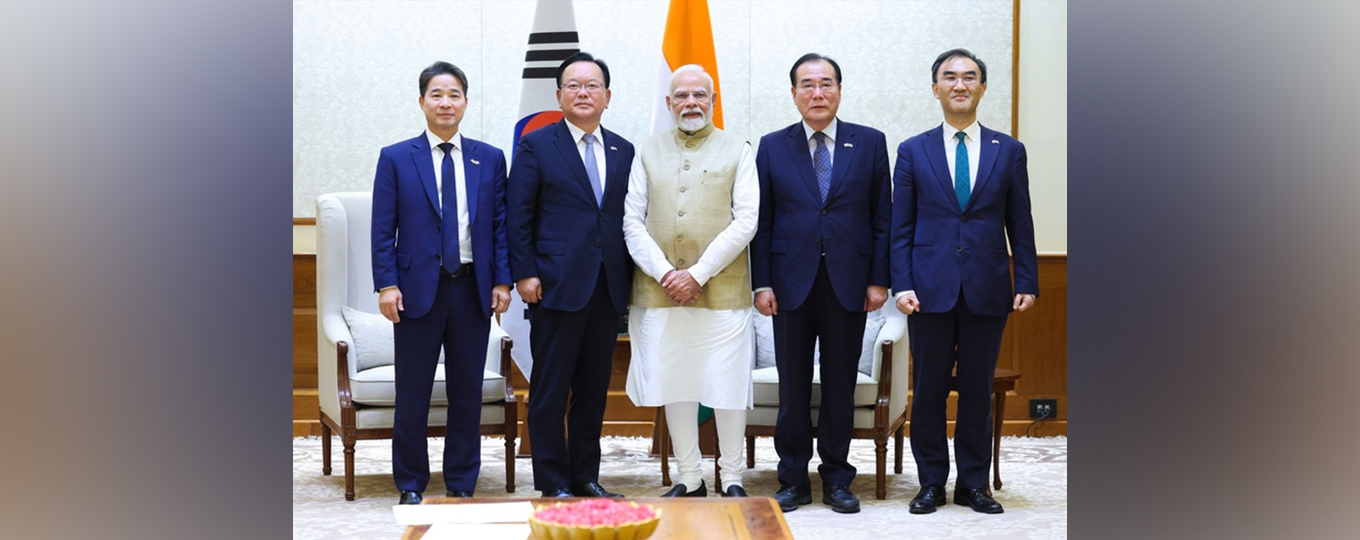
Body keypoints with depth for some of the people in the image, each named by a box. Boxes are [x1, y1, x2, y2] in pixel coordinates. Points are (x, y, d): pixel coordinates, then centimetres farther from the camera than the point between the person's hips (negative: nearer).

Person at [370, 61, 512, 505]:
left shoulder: (490, 160, 8)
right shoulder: (396, 159, 3)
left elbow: (501, 226, 7)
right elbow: (383, 230, 0)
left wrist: (502, 280, -1)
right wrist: (386, 284, -9)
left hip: (473, 290, 2)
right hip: (418, 290, -2)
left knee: (467, 392, 8)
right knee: (413, 394, 5)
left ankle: (462, 484, 20)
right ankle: (411, 485, 18)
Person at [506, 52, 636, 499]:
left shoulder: (623, 151, 12)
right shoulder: (536, 146, 1)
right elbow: (518, 215, -2)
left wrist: (628, 278, 6)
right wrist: (524, 273, -9)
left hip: (609, 289, 4)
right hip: (557, 285, -4)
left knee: (594, 387, 10)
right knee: (550, 390, 0)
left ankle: (586, 476, 20)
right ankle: (553, 483, 9)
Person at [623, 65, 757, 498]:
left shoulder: (737, 151, 6)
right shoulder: (648, 151, 12)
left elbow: (746, 220, -3)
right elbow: (632, 220, 6)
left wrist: (698, 273, -11)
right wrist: (663, 272, -8)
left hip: (722, 290, -2)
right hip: (659, 290, 2)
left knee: (728, 385, 0)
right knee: (674, 385, 6)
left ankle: (732, 479, 14)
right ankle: (689, 479, 18)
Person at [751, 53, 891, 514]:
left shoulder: (870, 143, 5)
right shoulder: (772, 147, 6)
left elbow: (882, 218, 4)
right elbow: (762, 222, 4)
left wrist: (879, 280, -2)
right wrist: (761, 283, -3)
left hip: (848, 284, 0)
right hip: (791, 284, 0)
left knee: (840, 385, 7)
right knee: (792, 386, 5)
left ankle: (836, 479, 18)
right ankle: (793, 480, 16)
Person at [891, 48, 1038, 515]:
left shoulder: (1008, 151, 8)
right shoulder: (912, 151, 6)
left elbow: (1020, 225, 8)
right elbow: (901, 228, 4)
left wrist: (1027, 282, 1)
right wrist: (902, 284, -6)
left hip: (988, 291, 1)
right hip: (931, 290, 0)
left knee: (978, 390, 7)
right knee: (928, 390, 4)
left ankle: (973, 484, 19)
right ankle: (931, 484, 16)